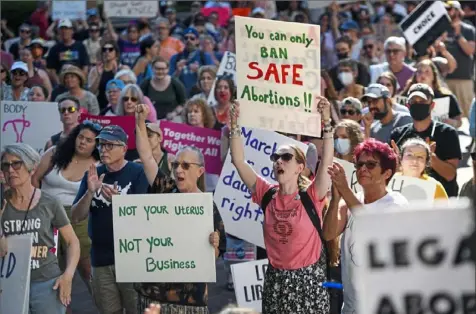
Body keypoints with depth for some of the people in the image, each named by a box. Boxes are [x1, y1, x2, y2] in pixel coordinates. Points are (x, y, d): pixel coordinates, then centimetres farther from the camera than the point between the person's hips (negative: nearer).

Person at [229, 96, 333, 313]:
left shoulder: (311, 196, -6)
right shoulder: (267, 195, 2)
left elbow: (327, 161, -19)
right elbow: (239, 161, -2)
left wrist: (326, 123, -28)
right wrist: (234, 126, -11)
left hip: (308, 278, -3)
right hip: (275, 278, 3)